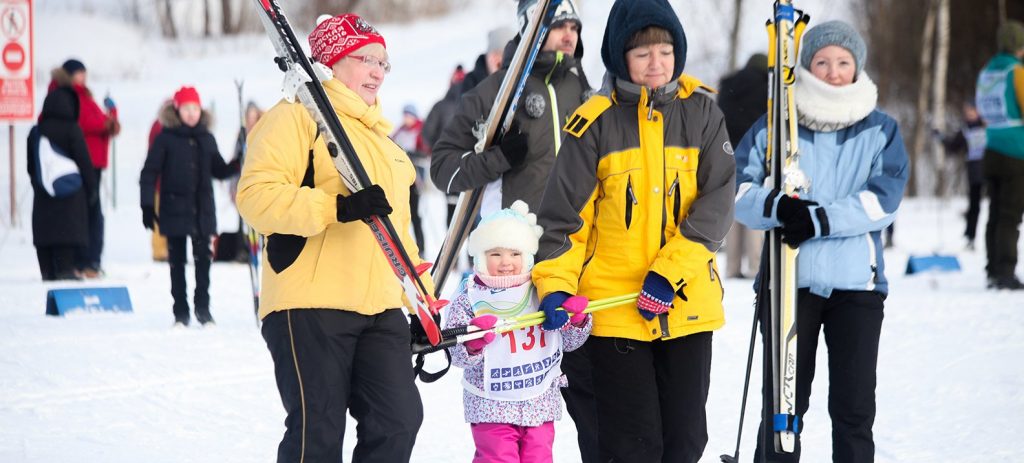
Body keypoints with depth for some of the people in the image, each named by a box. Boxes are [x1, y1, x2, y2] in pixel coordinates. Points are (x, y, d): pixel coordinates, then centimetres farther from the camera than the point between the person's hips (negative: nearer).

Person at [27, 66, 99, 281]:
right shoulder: (71, 130, -10)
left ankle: (47, 271, 5)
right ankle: (65, 268, -10)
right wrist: (92, 188, 2)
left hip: (43, 193, 4)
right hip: (69, 193, -4)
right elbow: (83, 161, -7)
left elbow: (31, 165, 12)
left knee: (44, 229, 6)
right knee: (67, 229, -4)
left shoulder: (36, 132, 5)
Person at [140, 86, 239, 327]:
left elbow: (219, 170, 17)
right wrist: (147, 206, -8)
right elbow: (149, 173, -3)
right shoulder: (166, 139, -3)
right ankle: (180, 312, 9)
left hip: (202, 210, 2)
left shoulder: (206, 139, 8)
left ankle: (203, 307, 8)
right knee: (177, 262, 3)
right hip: (175, 210, -2)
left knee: (203, 259, 0)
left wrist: (238, 164, -3)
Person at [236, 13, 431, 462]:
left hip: (380, 309, 8)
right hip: (310, 306, -8)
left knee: (398, 421, -1)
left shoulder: (380, 136, 25)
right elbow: (257, 196, -17)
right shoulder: (297, 117, -3)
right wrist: (338, 207, -26)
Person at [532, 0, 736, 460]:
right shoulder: (596, 121, -3)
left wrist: (669, 272, -16)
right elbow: (565, 213, -1)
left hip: (688, 304, 2)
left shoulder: (701, 112, 1)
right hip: (614, 309, -2)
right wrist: (555, 285, -14)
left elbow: (717, 202, -6)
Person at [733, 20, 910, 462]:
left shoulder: (880, 130, 7)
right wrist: (776, 206, -22)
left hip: (857, 281, 0)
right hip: (788, 279, 0)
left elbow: (885, 197, -6)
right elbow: (738, 189, -1)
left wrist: (820, 219, -19)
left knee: (854, 408, -2)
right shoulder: (774, 127, 6)